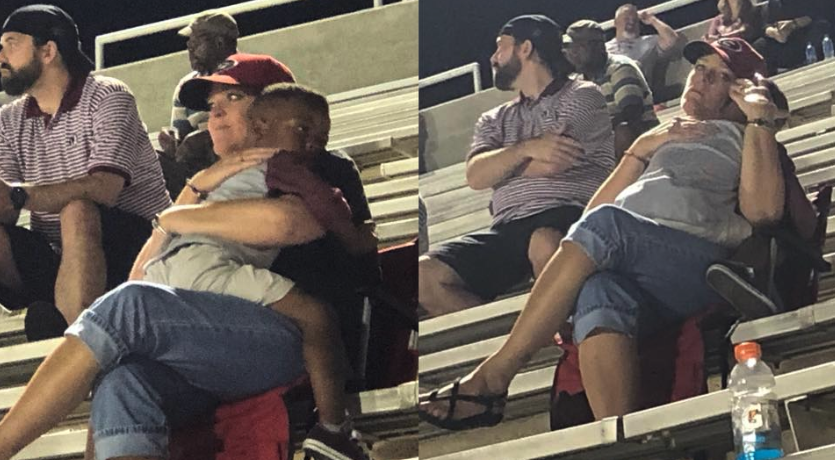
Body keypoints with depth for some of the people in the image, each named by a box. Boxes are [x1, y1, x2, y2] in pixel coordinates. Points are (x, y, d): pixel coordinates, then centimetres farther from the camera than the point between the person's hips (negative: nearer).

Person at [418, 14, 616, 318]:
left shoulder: (582, 95, 11)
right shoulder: (495, 120, 27)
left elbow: (550, 164, -4)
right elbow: (476, 177, 6)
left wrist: (499, 162, 13)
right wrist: (525, 148, -10)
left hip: (568, 214, -5)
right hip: (507, 229, 5)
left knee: (544, 244, -43)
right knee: (426, 275, -22)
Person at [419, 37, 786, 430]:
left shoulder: (744, 139, 24)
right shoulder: (660, 135, 37)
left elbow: (763, 210, 1)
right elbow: (596, 209, 22)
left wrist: (760, 119, 5)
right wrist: (642, 149, 13)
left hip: (699, 263, -3)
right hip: (631, 271, 3)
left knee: (604, 225, -34)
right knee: (600, 294, -37)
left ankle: (491, 378, -33)